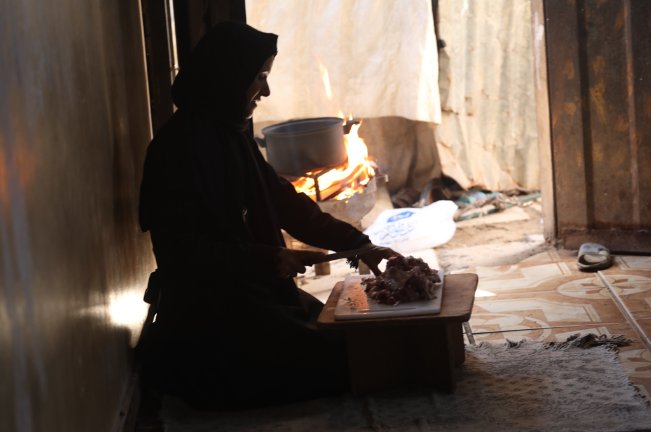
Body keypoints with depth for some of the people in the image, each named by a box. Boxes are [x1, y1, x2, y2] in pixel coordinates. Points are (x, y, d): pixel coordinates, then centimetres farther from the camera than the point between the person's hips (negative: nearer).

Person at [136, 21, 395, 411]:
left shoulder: (232, 135, 9)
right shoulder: (180, 145, -18)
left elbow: (285, 202, 14)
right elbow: (180, 248, -22)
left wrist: (358, 245, 8)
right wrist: (265, 260, -27)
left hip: (255, 291, 9)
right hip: (206, 307, -9)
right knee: (331, 362, -16)